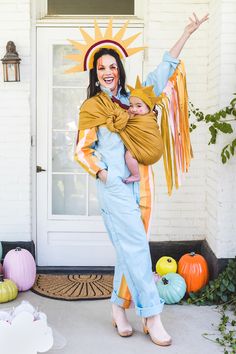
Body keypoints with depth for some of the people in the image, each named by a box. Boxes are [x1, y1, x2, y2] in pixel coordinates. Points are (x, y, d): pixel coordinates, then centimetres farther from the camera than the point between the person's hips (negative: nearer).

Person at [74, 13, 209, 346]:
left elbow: (163, 71, 13)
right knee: (136, 247, -7)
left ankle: (119, 308, 21)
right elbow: (82, 150, 5)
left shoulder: (133, 98, 12)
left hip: (141, 183, 4)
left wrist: (187, 33, 11)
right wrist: (101, 172, -10)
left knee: (130, 249, 8)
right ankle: (152, 316, 0)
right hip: (115, 187, -4)